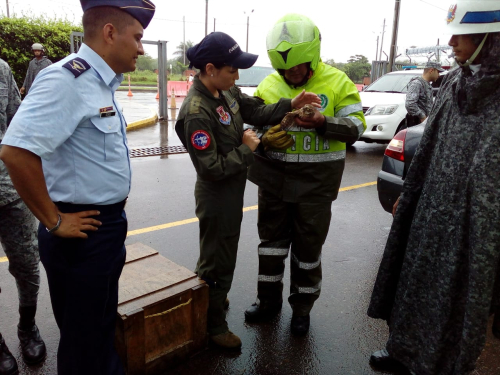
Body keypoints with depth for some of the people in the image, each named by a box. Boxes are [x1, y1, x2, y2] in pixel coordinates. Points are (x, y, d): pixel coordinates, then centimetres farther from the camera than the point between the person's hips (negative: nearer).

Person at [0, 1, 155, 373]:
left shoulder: (101, 84, 8)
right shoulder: (66, 80, -21)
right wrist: (54, 221, -20)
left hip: (108, 227, 9)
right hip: (82, 234, -8)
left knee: (104, 326, 26)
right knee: (84, 342, 12)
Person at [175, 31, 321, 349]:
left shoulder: (226, 90, -2)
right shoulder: (195, 113, -28)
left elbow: (256, 111, 6)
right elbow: (212, 169, -29)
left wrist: (291, 106, -7)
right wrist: (247, 149, -19)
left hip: (233, 189, 9)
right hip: (217, 195, -9)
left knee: (220, 254, 27)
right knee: (218, 260, 9)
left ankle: (213, 299, 51)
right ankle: (214, 325, 30)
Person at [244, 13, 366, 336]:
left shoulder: (337, 82, -4)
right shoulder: (269, 85, 3)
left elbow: (356, 126, -5)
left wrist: (323, 124, -24)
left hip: (316, 181, -2)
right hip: (274, 177, 3)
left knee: (309, 247, 9)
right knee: (272, 239, 14)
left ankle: (302, 307, 30)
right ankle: (269, 300, 33)